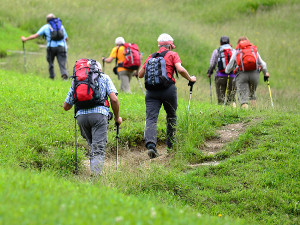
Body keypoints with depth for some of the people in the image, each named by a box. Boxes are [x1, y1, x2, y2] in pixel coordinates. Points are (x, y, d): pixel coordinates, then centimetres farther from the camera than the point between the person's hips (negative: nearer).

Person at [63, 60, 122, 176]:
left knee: (92, 146, 21)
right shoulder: (104, 78, 16)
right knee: (98, 149, -9)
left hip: (81, 115, 3)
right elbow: (114, 99, 1)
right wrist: (117, 117, 15)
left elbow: (66, 106, 24)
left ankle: (94, 172, 16)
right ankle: (95, 174, -27)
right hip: (99, 114, -3)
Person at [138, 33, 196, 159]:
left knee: (151, 118, -7)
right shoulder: (172, 55, 6)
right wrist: (190, 79, 6)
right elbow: (180, 69, -9)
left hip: (151, 91, 2)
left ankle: (150, 145, -29)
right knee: (171, 117, 18)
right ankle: (170, 145, 23)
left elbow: (140, 74, 19)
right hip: (168, 89, -2)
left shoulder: (151, 57, 17)